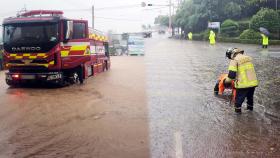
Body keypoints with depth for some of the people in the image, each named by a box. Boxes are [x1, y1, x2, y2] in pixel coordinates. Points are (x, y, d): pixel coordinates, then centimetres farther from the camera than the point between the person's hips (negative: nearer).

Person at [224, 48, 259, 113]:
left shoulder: (234, 60, -9)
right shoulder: (248, 58, 12)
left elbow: (231, 75, -16)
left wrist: (226, 81, 2)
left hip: (243, 84, -7)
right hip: (253, 82, 7)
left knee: (239, 98, 14)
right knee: (250, 96, 30)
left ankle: (237, 110, 26)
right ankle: (250, 107, 47)